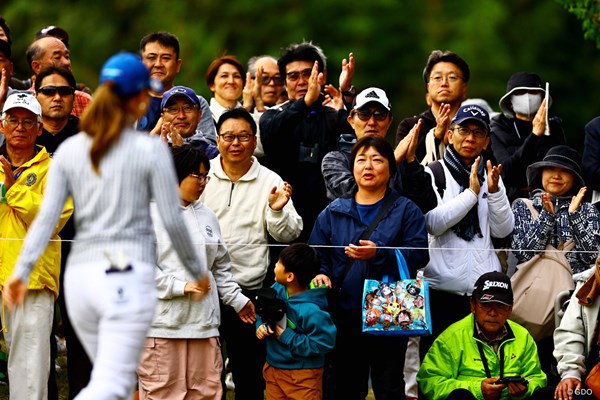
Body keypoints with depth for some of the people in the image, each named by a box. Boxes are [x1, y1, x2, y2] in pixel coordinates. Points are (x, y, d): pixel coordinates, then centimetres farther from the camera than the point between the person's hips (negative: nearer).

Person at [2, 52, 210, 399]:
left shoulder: (69, 150, 9)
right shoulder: (151, 149, -2)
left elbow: (47, 216, 0)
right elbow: (172, 220, -2)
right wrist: (198, 270, 10)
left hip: (80, 277, 5)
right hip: (128, 277, -5)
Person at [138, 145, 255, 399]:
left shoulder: (207, 216, 17)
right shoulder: (150, 214, -3)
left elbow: (220, 267, 23)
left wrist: (237, 300, 16)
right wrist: (179, 286, -17)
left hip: (203, 321, 5)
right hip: (163, 323, -5)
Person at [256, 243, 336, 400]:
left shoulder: (310, 311, -28)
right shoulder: (277, 290, -4)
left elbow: (324, 343, -28)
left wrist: (287, 337, -23)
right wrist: (260, 326, -7)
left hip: (302, 376, -8)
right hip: (273, 368, 8)